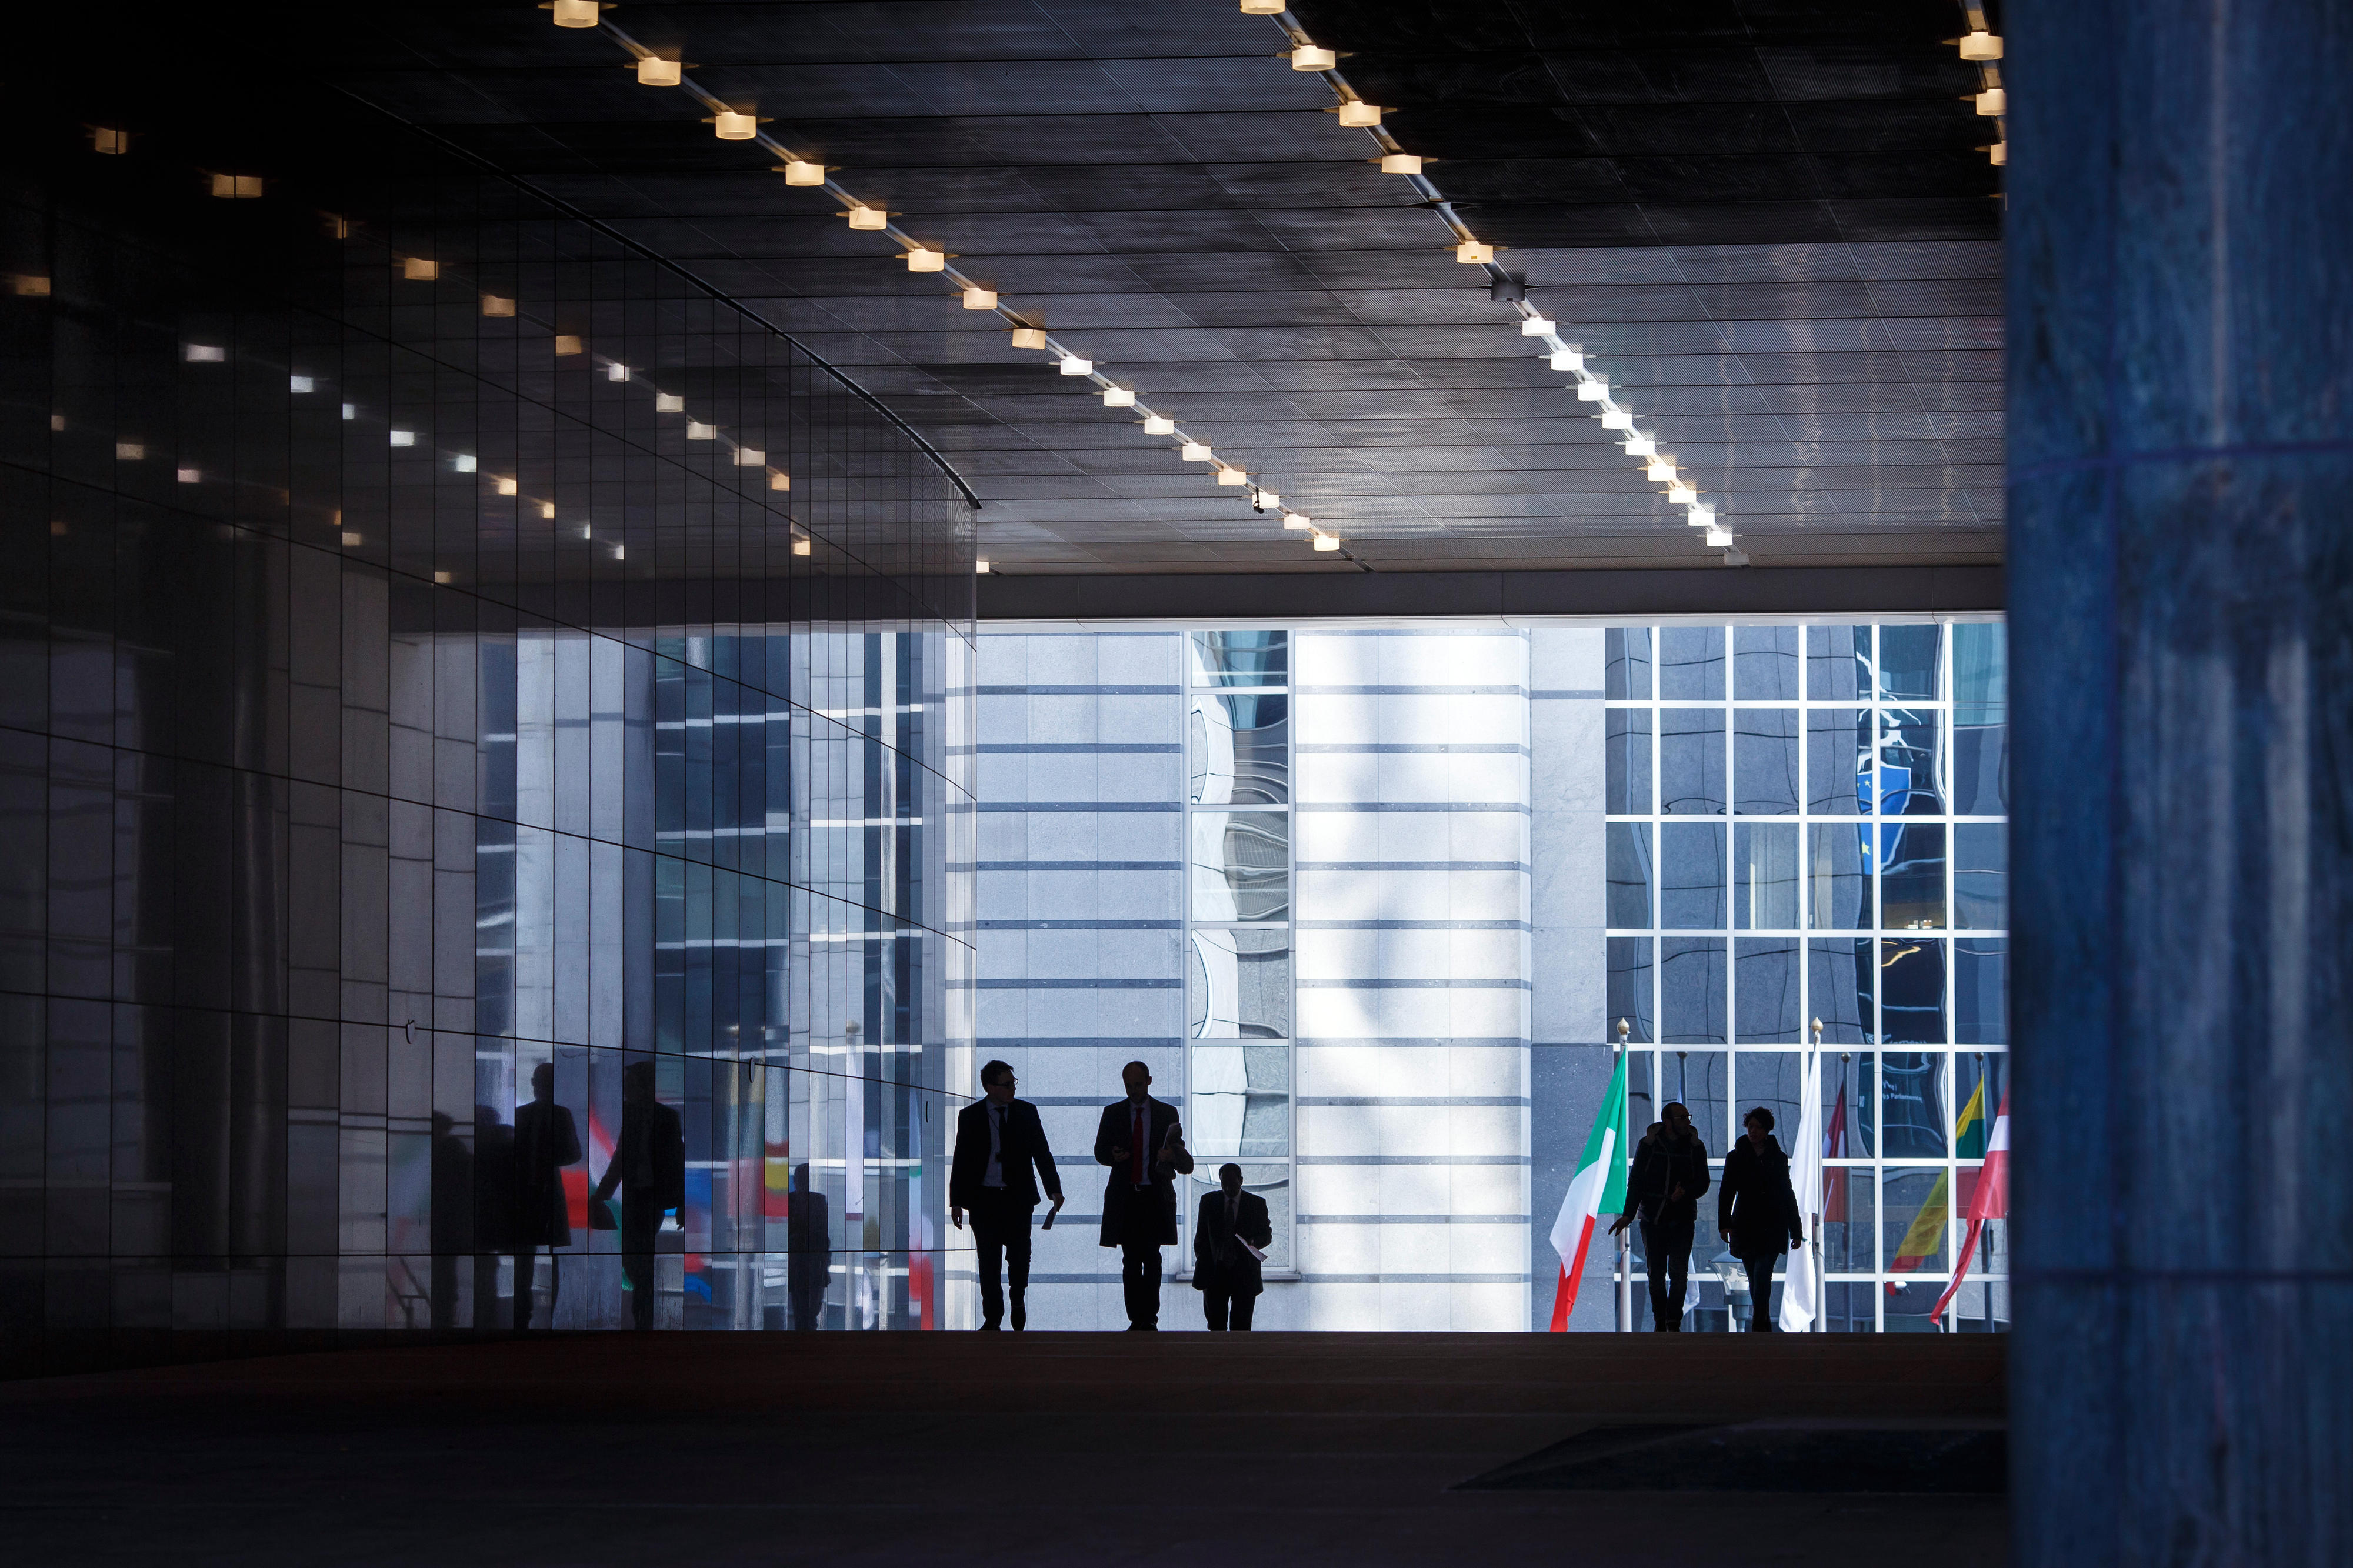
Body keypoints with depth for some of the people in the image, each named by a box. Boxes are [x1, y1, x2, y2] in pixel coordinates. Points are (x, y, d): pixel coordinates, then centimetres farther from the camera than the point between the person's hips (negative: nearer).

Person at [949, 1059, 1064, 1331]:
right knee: (989, 1260, 0)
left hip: (1019, 1197, 0)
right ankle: (993, 1318, 8)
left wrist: (1054, 1189, -6)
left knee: (1019, 1257, 0)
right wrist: (957, 1202, 1)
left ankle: (1017, 1298, 28)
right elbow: (960, 1161, 5)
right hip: (984, 1198, 0)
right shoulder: (970, 1116, 2)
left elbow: (1042, 1154, 5)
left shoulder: (1026, 1112, 4)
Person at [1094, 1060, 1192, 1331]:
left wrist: (1171, 1156, -16)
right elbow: (1099, 1151, 11)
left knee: (1152, 1258, -7)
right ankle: (1136, 1319, 2)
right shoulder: (1113, 1113, 10)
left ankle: (1149, 1318, -4)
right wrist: (1112, 1156, -12)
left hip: (1155, 1196, -1)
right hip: (1124, 1195, 1)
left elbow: (1180, 1152, 8)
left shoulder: (1167, 1113, 8)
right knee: (1131, 1260, 0)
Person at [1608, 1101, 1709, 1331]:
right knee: (1656, 1274, 5)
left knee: (1679, 1273, -8)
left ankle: (1674, 1323, -4)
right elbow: (1636, 1182, 1)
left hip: (1682, 1219, 0)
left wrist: (1685, 1193, -19)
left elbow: (1703, 1183, 3)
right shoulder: (1648, 1145, -2)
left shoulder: (1695, 1147, 1)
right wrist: (1628, 1215, -8)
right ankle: (1660, 1322, 16)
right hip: (1653, 1219, 0)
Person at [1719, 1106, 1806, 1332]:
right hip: (1746, 1226, 2)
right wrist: (1724, 1224, -11)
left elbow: (1788, 1194, 12)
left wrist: (1796, 1230, 11)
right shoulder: (1736, 1158, 7)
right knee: (1755, 1279, 5)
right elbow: (1726, 1193, 2)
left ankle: (1759, 1326, -22)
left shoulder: (1778, 1158, 8)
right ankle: (1764, 1326, 18)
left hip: (1773, 1227, -1)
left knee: (1762, 1274, -17)